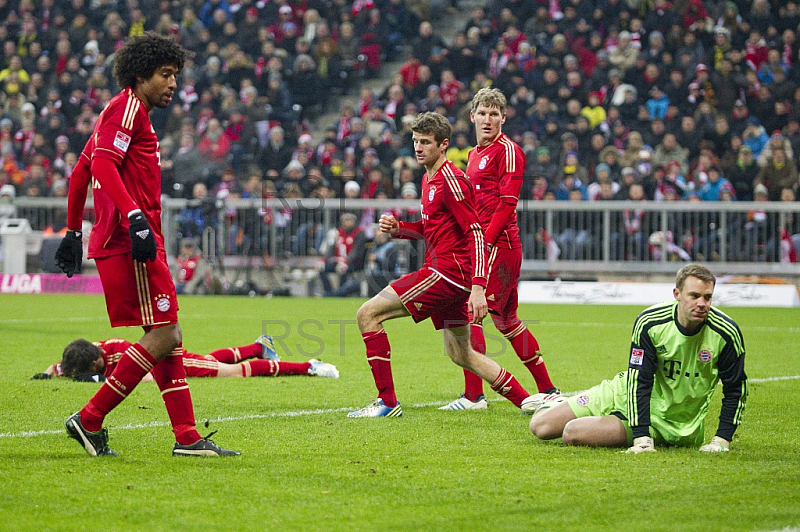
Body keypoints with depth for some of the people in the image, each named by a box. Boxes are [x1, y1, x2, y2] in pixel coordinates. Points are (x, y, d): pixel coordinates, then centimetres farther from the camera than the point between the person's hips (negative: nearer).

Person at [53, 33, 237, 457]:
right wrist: (135, 217, -29)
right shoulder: (128, 106, -6)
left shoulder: (127, 111, 24)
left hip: (126, 242, 11)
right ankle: (90, 420, -8)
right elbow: (102, 164, -21)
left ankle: (186, 437, 6)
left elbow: (80, 172, 28)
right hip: (130, 241, -11)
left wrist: (73, 231, 29)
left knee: (168, 336, 8)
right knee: (163, 335, -11)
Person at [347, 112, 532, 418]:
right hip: (447, 275, 10)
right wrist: (398, 228, 9)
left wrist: (478, 287, -27)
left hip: (448, 272, -10)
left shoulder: (450, 179, -13)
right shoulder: (428, 179, 16)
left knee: (368, 314, -11)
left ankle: (387, 402, -9)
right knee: (459, 354, 18)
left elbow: (476, 232, -19)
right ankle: (528, 402, 23)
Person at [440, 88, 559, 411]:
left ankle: (473, 395, -12)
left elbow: (508, 202, -15)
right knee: (506, 320, 14)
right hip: (481, 244, 9)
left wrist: (486, 239, -20)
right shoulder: (475, 154, 19)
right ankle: (547, 389, 21)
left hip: (499, 244, -9)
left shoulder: (507, 150, -8)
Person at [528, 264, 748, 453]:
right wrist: (642, 438, -29)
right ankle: (554, 403, 38)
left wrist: (721, 440, -19)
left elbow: (735, 390, -9)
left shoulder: (726, 333, -20)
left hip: (670, 424, -2)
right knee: (540, 426, 1)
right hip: (628, 394, 2)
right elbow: (639, 381, -20)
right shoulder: (649, 322, -19)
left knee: (572, 434, -22)